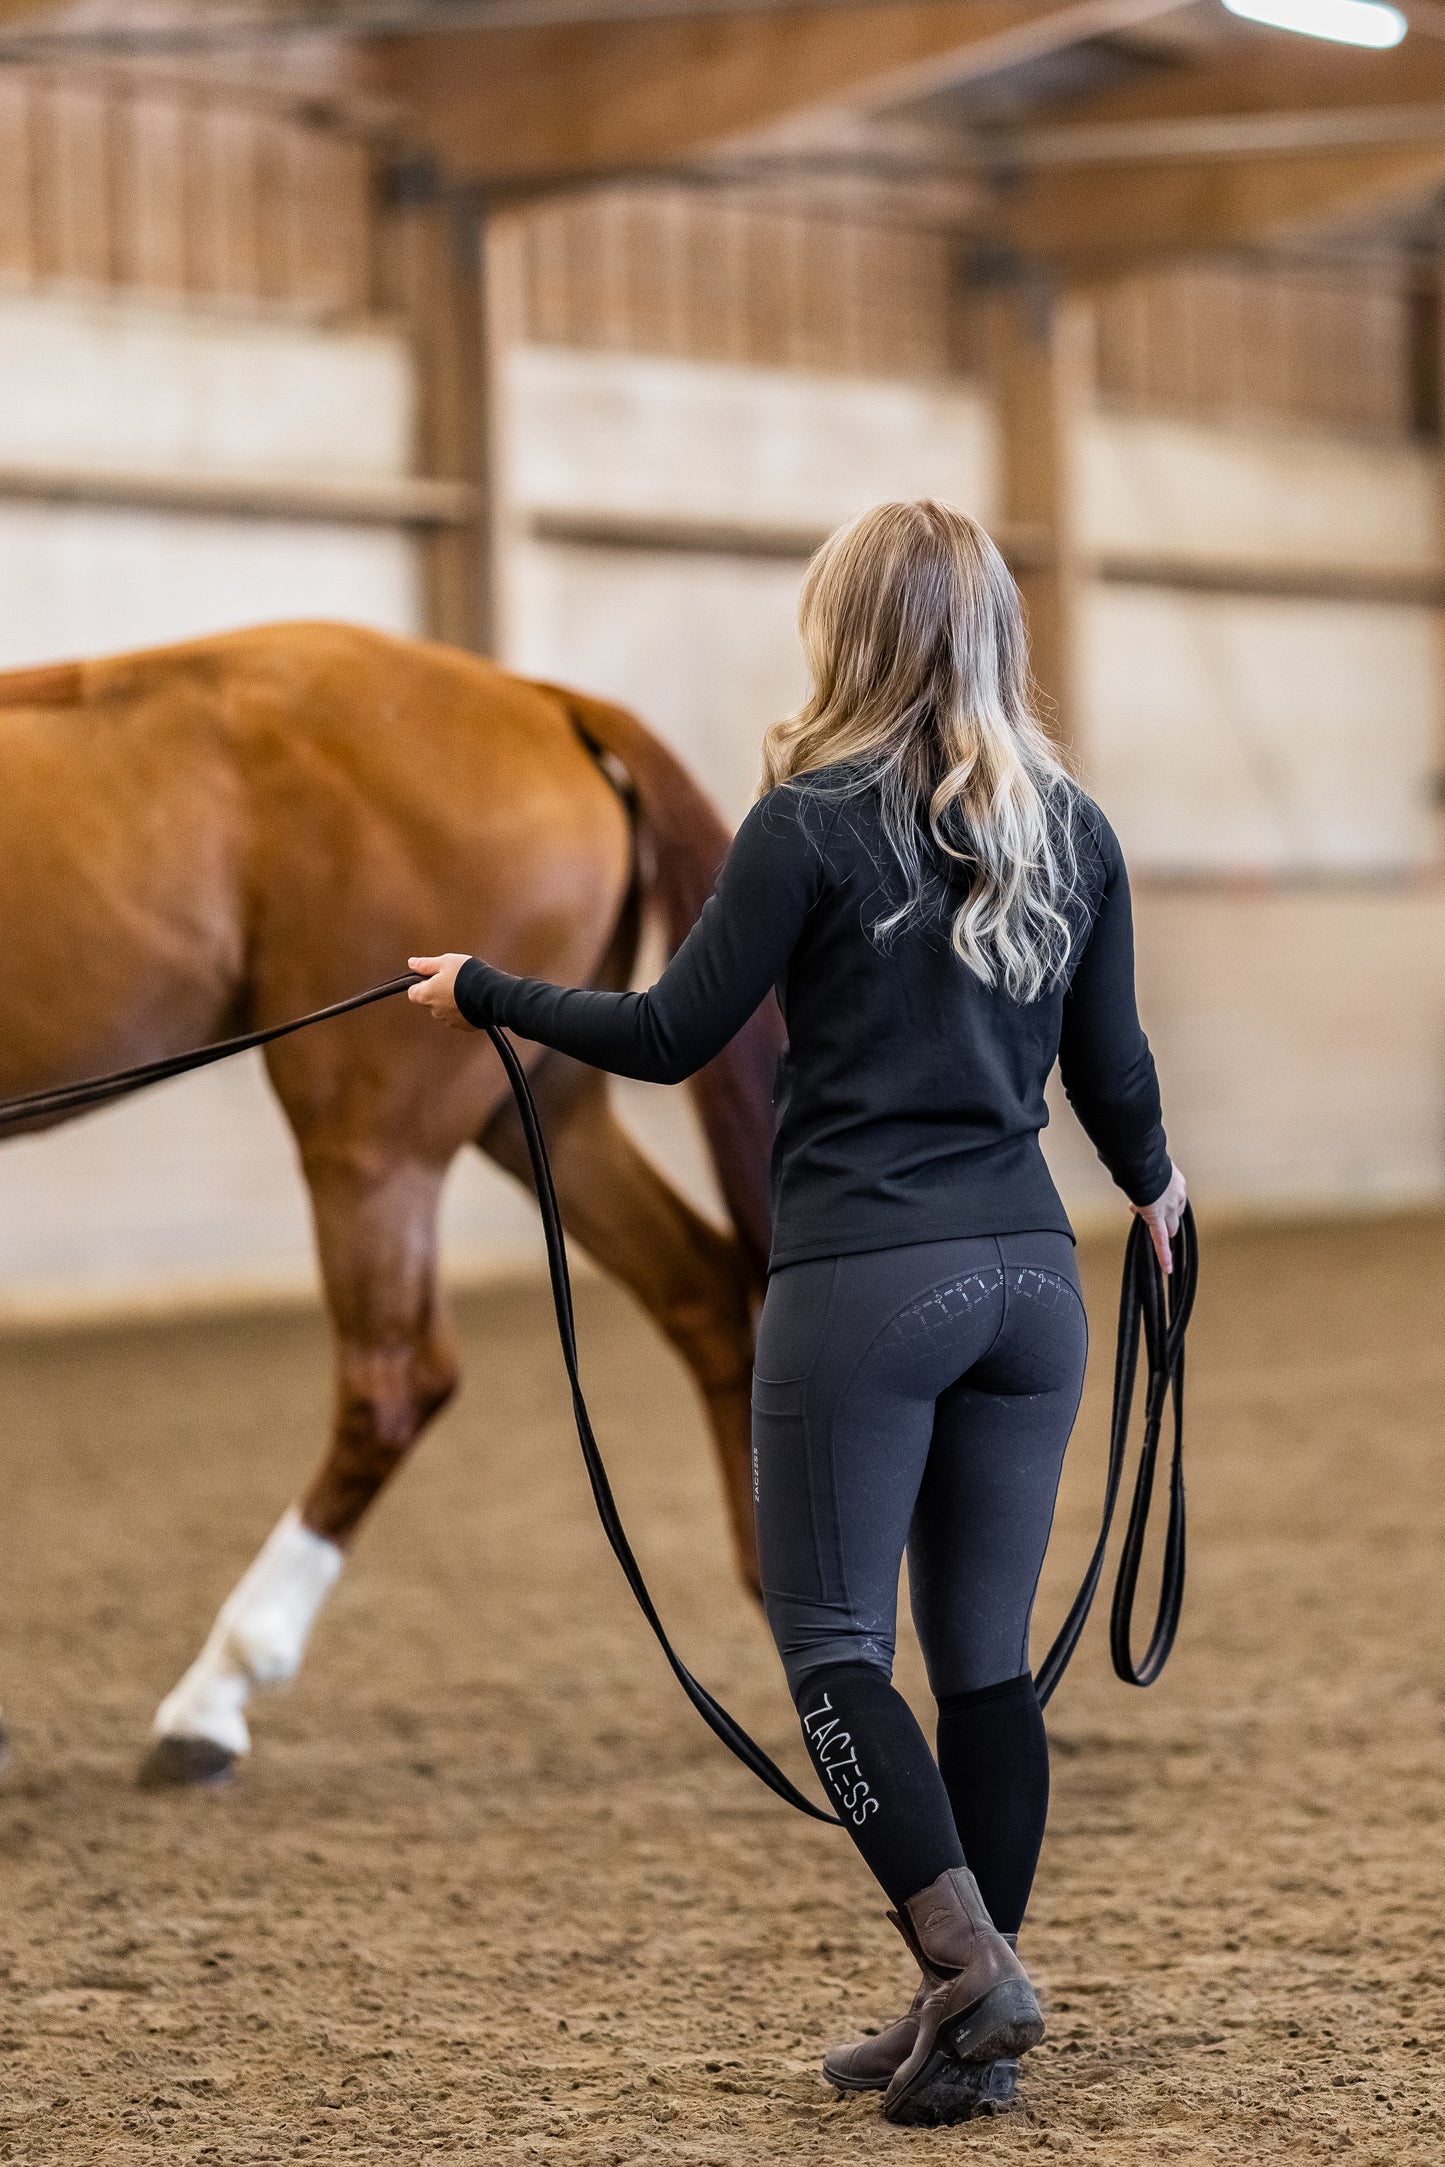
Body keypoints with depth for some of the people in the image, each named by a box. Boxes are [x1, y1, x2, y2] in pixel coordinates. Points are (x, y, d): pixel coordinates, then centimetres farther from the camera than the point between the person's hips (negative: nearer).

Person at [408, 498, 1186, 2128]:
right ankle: (968, 2031, 12)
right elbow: (1112, 1068, 14)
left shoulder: (811, 823, -8)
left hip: (863, 1284, -5)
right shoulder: (1072, 830, 7)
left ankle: (968, 1967, -13)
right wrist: (1152, 1187, 35)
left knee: (832, 1644, 2)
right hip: (1028, 1280, 5)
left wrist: (488, 996, 9)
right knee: (986, 1656, 10)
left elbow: (673, 1036, -5)